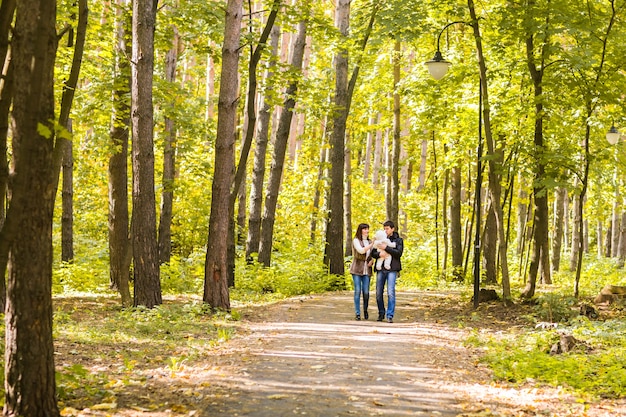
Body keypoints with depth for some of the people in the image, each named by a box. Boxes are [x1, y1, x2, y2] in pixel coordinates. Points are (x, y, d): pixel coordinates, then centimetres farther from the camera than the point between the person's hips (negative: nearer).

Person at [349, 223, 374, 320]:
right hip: (357, 269, -4)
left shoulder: (370, 242, 14)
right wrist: (372, 244, -24)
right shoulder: (356, 241, -1)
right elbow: (361, 250, -18)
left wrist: (372, 260, 0)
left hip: (367, 270, 4)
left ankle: (365, 310, 20)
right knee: (358, 291, -6)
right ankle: (357, 313, 0)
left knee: (366, 291, -1)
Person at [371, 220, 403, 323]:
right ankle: (381, 314, 21)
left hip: (392, 269, -4)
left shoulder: (398, 240, 5)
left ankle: (390, 315, -11)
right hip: (380, 269, 4)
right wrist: (379, 254, -13)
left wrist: (386, 248, -16)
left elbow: (399, 253, -9)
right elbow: (373, 253, 9)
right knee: (379, 293, 6)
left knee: (391, 292, -13)